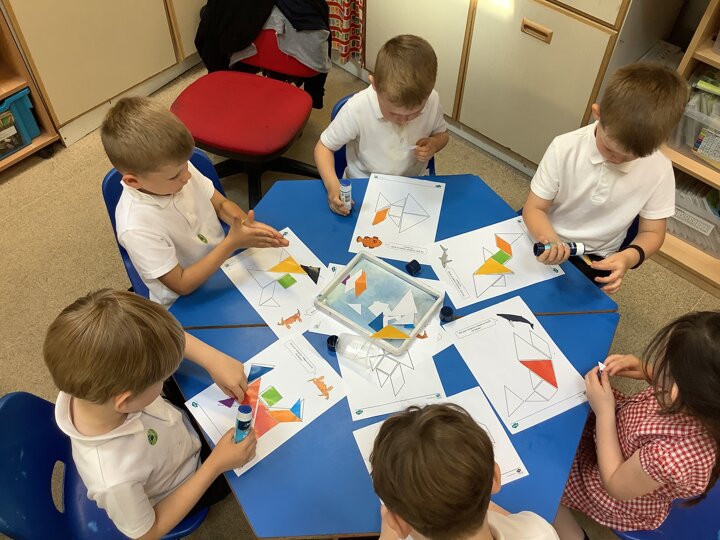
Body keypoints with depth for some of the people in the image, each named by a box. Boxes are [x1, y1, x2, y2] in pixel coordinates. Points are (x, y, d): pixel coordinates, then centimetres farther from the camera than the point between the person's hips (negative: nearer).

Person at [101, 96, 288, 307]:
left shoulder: (175, 167, -15)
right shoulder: (136, 227, -31)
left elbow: (221, 204, -1)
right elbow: (182, 284, -23)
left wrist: (245, 223, -22)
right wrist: (233, 243, -30)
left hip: (222, 259, 6)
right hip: (189, 305, -6)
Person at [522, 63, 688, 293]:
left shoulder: (659, 170, -15)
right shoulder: (565, 148, -19)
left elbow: (652, 232, -3)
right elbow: (535, 208, -14)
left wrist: (630, 257, -26)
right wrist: (549, 240, -36)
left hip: (592, 261, 0)